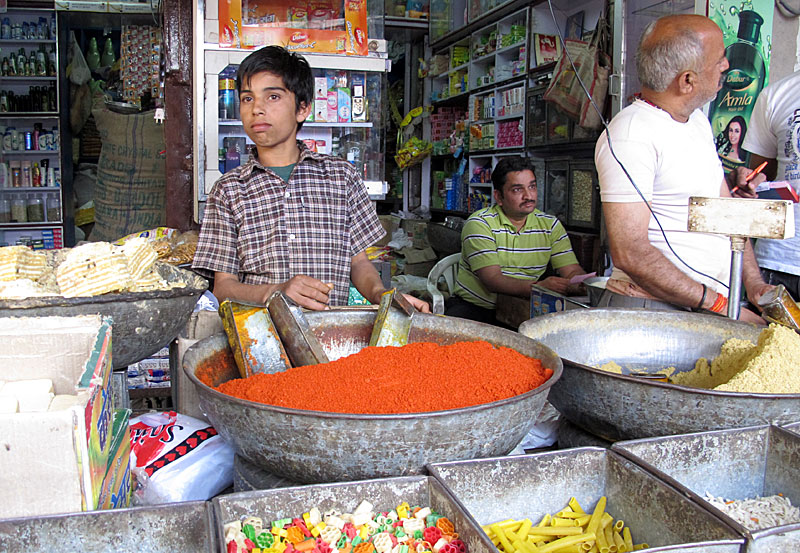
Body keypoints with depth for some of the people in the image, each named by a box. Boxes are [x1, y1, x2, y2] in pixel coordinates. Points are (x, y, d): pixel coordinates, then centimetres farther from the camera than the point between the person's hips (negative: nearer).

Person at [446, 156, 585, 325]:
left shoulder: (551, 225, 7)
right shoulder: (480, 224, -9)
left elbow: (573, 271, 2)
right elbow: (492, 281, -20)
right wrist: (538, 287, -36)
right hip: (474, 306, -4)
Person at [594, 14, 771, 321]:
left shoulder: (699, 122, 15)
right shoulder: (630, 136, -15)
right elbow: (629, 254, -21)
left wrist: (754, 283, 9)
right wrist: (718, 304, -17)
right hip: (649, 308, -8)